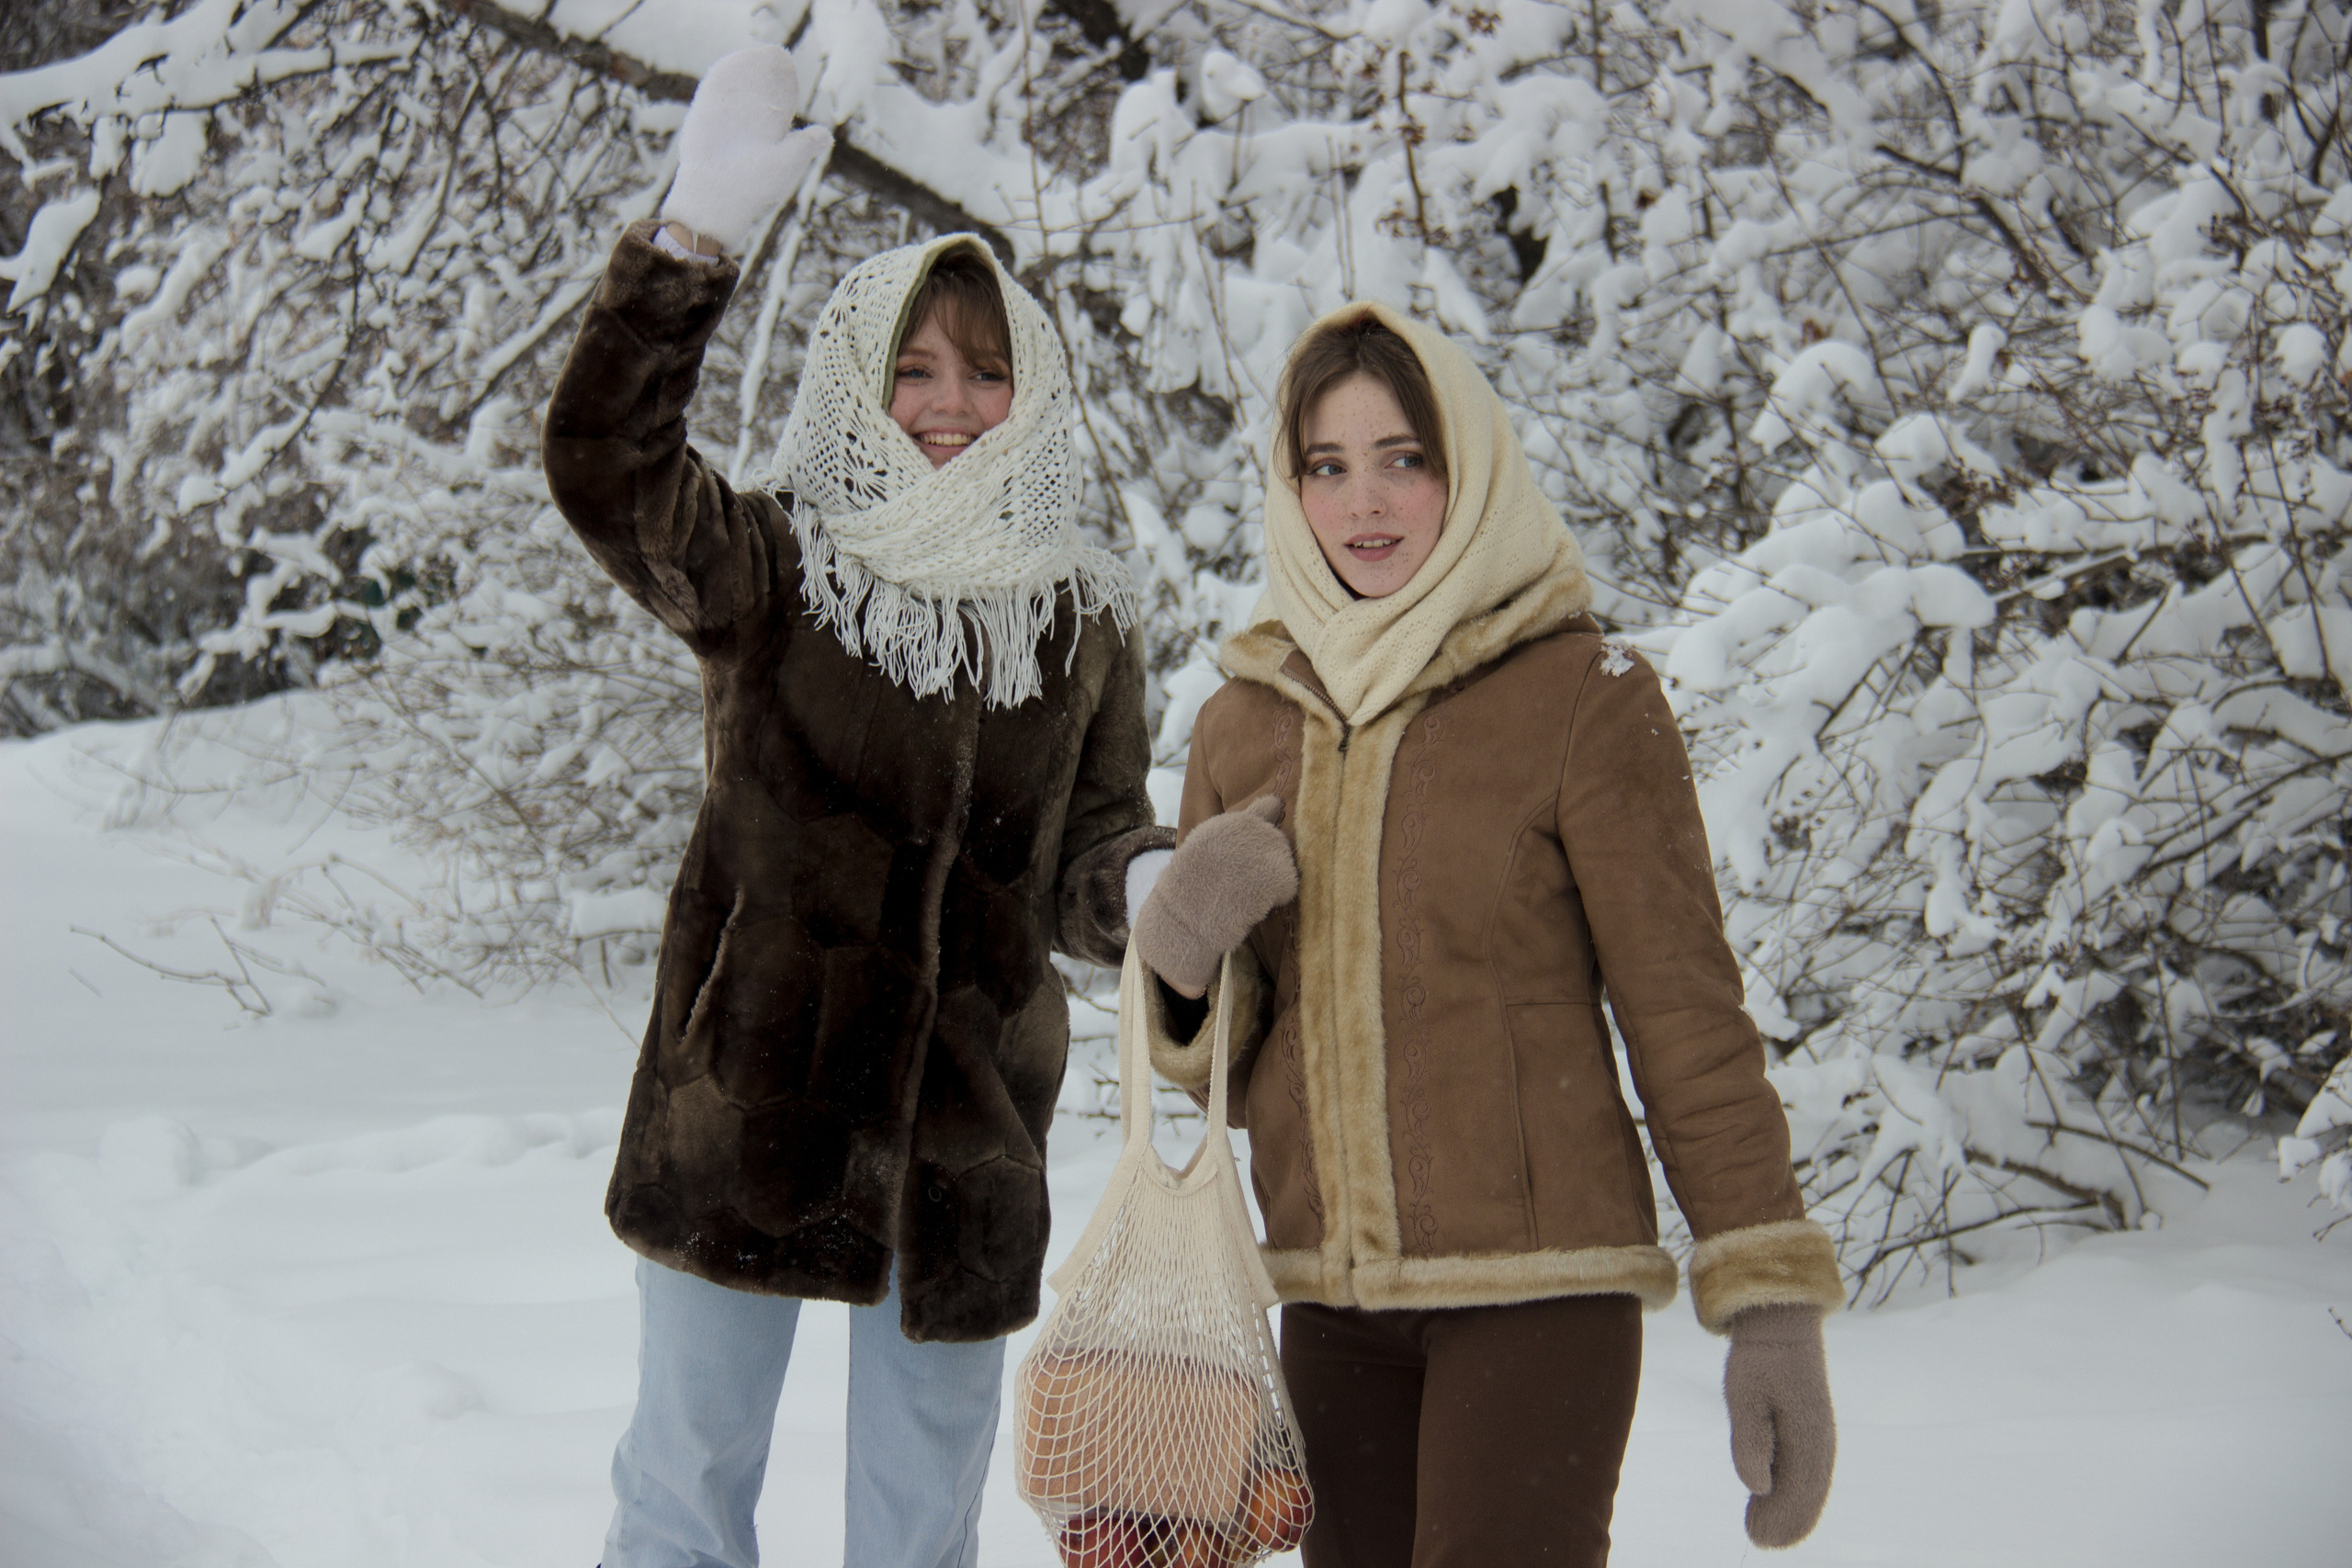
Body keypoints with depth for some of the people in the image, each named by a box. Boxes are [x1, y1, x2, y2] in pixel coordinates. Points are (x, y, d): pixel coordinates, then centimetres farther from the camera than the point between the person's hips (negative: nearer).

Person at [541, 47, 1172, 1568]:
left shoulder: (1085, 621, 5)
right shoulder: (770, 570, -4)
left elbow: (1087, 869, 8)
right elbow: (602, 464, -22)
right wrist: (696, 233, -33)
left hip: (964, 1137, 2)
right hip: (749, 1101, -2)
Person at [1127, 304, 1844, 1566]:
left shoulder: (1582, 695, -6)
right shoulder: (1243, 719, 8)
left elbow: (1685, 1010, -7)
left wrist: (1770, 1298, -12)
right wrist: (1184, 959, -8)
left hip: (1538, 1285, -5)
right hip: (1331, 1299, 5)